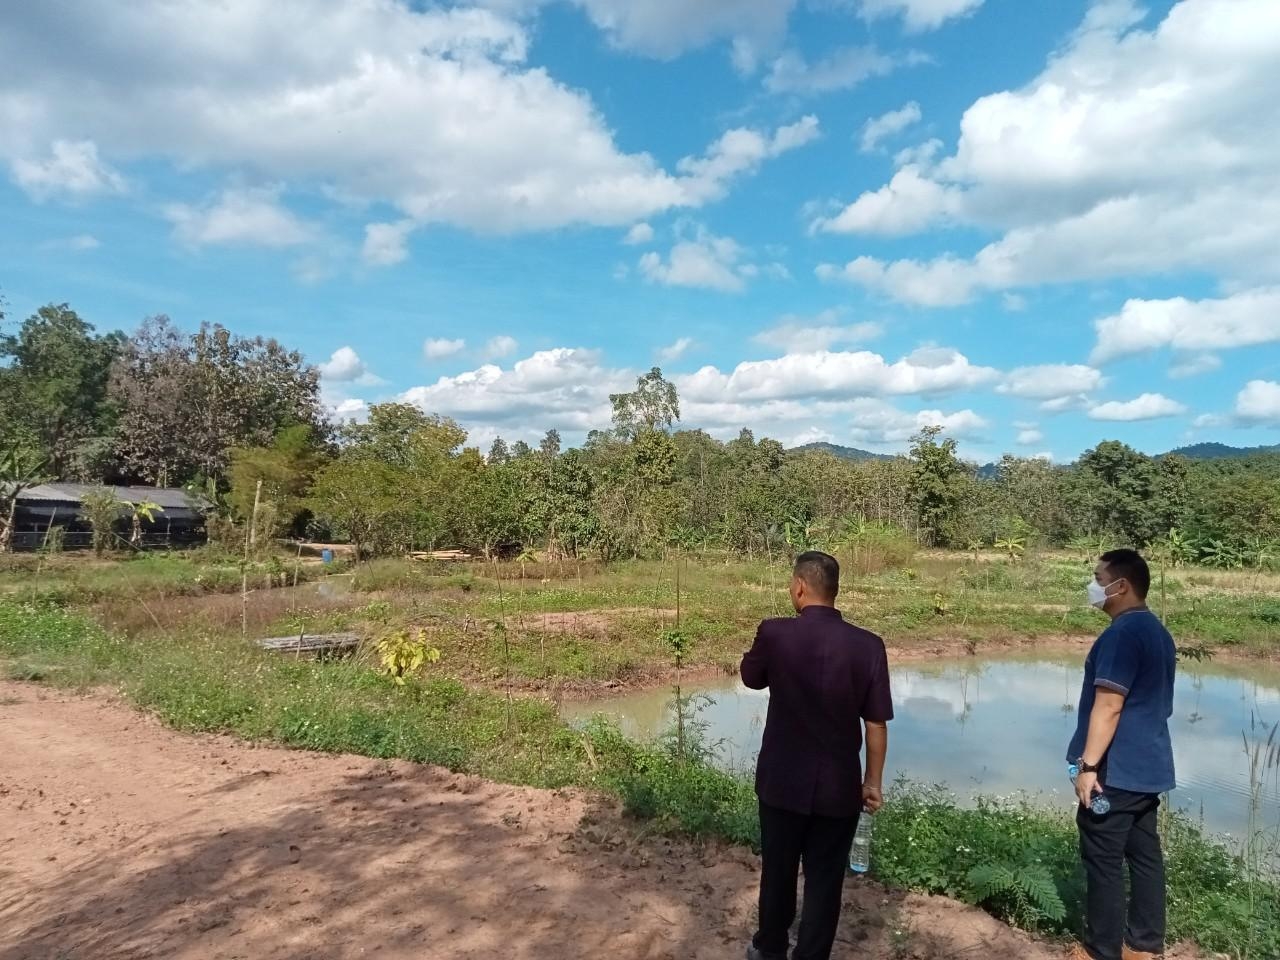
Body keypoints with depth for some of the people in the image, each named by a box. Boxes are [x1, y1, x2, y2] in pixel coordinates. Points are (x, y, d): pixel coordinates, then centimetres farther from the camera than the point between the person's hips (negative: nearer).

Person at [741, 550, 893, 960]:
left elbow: (751, 678, 6)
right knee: (825, 879, 15)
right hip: (838, 786, 0)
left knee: (778, 868, 20)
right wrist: (873, 781, 6)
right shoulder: (868, 646, -13)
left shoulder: (775, 633, -15)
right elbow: (877, 724, -6)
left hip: (782, 780, 1)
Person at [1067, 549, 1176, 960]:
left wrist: (1088, 765, -20)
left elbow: (1108, 706, -24)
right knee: (1145, 854, 15)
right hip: (1149, 767, 10)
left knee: (1104, 861, 1)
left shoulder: (1121, 633, -20)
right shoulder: (1158, 632, 12)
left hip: (1115, 771, -10)